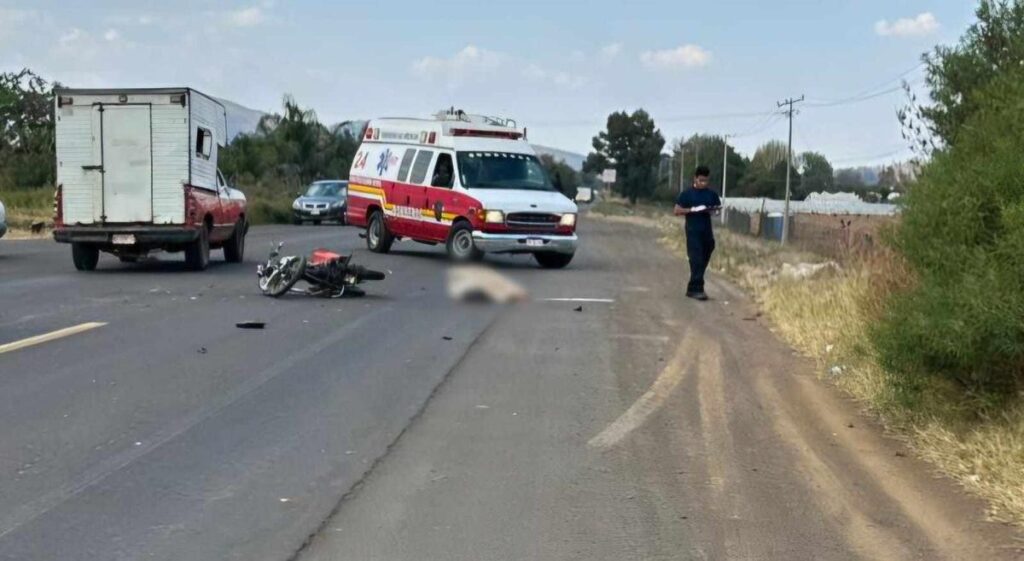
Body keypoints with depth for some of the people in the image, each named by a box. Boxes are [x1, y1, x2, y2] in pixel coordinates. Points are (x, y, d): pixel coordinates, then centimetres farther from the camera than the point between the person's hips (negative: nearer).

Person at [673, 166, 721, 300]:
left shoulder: (712, 194, 9)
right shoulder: (687, 194, -2)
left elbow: (718, 208, 17)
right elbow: (676, 211, -4)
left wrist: (714, 211, -7)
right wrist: (692, 210, -16)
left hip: (707, 231, 5)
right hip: (693, 231, -4)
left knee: (704, 261, 6)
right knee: (696, 261, -10)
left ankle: (692, 288, 17)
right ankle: (697, 289, -10)